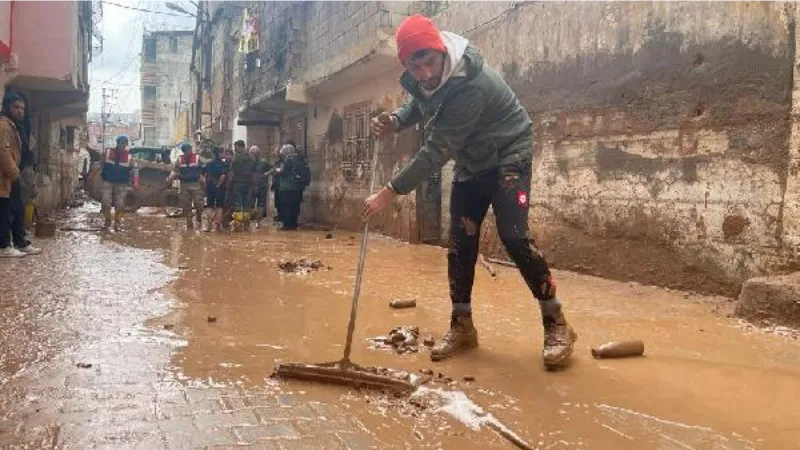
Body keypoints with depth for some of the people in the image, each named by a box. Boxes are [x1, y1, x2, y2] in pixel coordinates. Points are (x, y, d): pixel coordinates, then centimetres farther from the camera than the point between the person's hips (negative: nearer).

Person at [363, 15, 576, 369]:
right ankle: (461, 326, 13)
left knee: (514, 235, -20)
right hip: (470, 162, 8)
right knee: (460, 241, 2)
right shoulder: (421, 77, -10)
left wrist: (389, 193, -30)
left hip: (508, 154, -7)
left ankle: (556, 324, -9)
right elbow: (418, 107, 12)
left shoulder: (470, 84, -34)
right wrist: (394, 121, -12)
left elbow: (437, 151, -33)